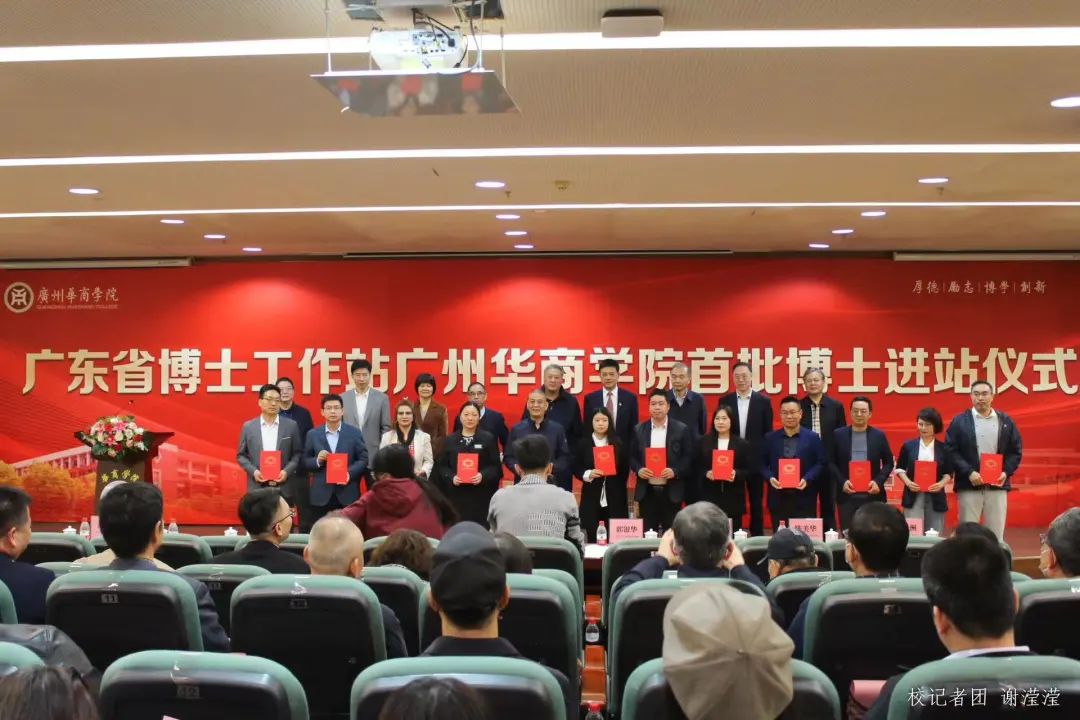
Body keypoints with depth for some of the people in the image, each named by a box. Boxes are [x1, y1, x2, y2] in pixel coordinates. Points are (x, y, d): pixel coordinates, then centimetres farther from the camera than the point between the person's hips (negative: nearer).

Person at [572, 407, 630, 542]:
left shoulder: (618, 443, 7)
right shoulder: (583, 444, 3)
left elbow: (625, 469, 7)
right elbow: (576, 469, 2)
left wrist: (619, 489, 0)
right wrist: (588, 474, -17)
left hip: (615, 498, 1)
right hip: (591, 497, -1)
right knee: (593, 538, -1)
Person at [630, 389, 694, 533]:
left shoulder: (681, 429, 1)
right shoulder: (639, 430, 7)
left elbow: (689, 457, -1)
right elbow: (632, 456, 9)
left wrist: (675, 471, -16)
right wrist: (638, 469, -10)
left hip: (671, 491, -1)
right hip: (646, 491, 2)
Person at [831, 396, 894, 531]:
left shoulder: (879, 436, 6)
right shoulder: (838, 434, 5)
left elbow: (888, 462, 9)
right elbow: (831, 462, 5)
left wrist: (878, 481, -7)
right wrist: (842, 482, -10)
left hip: (873, 495, 0)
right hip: (846, 495, 0)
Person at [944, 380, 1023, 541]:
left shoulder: (1006, 421, 9)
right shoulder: (959, 421, 1)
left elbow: (1016, 451, 10)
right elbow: (951, 451, -4)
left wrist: (1006, 472, -6)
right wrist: (969, 472, -15)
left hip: (997, 486, 2)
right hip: (969, 486, -2)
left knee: (996, 534, 6)